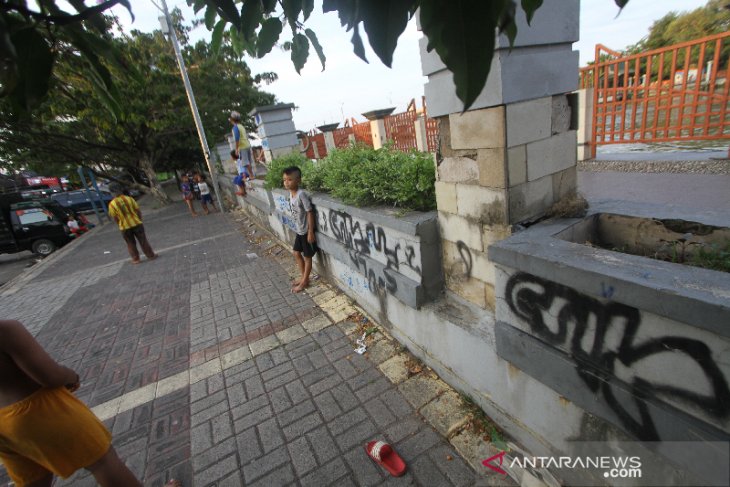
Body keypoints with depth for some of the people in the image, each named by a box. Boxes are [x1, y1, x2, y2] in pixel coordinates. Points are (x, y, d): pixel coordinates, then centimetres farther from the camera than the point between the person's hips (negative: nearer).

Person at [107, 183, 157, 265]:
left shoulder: (112, 204, -9)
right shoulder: (129, 199, -8)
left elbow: (115, 218, -4)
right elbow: (138, 211, -3)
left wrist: (120, 225, 13)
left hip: (125, 227, 0)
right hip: (136, 223, 0)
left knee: (131, 244, 15)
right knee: (143, 241, 11)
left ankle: (135, 259, 21)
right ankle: (150, 255, 18)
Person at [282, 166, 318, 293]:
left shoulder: (301, 194, -24)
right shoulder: (290, 193, 1)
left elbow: (310, 213, -22)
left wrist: (310, 232, -21)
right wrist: (297, 227, 17)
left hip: (306, 231, -9)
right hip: (299, 230, 9)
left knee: (307, 256, 7)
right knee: (297, 253, 17)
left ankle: (304, 282, 21)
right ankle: (304, 278, 33)